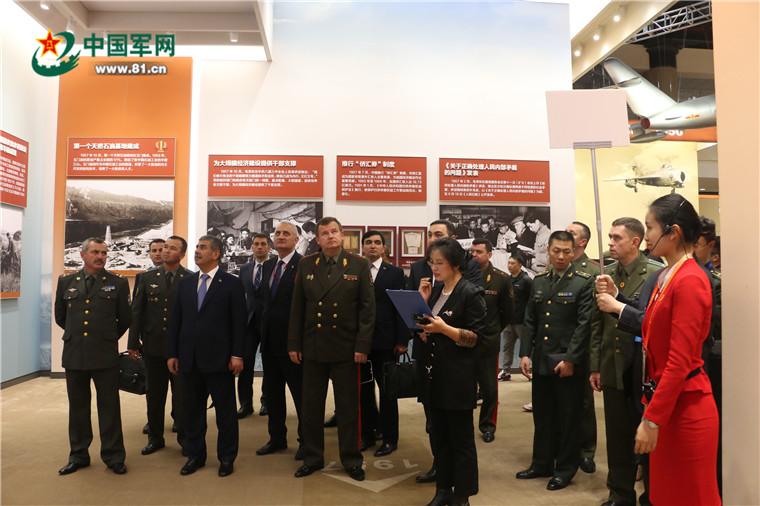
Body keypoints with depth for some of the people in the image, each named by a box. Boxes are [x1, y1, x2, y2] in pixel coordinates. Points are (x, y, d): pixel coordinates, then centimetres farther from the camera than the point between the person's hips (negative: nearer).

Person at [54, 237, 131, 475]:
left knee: (109, 407, 4)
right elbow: (60, 316, 18)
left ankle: (113, 457, 15)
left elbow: (125, 319, 6)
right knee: (77, 407, 13)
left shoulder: (118, 283, -1)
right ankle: (78, 456, 28)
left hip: (105, 355, -3)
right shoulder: (66, 282, 7)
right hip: (74, 354, 3)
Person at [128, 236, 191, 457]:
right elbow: (136, 311, 8)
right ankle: (155, 438, 29)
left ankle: (185, 438, 19)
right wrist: (133, 343, 3)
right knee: (154, 396, 14)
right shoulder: (148, 277, 7)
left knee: (181, 396, 4)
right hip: (153, 347, 3)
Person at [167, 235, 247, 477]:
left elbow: (238, 322, -6)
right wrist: (172, 353, 7)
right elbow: (176, 320, 11)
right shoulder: (185, 283, 11)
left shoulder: (231, 283, -3)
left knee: (225, 411, 6)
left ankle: (226, 458, 21)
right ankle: (195, 455, 30)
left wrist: (237, 355, -11)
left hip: (219, 358, -4)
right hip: (190, 359, 5)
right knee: (192, 409, 14)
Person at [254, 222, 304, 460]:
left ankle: (306, 440, 20)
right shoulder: (268, 265, 12)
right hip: (269, 339, 8)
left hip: (292, 340, -7)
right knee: (272, 391, 17)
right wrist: (262, 325, 7)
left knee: (300, 393, 4)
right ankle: (277, 438, 32)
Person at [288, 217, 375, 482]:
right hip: (312, 348, 2)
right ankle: (313, 457, 27)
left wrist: (363, 345, -7)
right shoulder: (306, 265, 6)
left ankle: (351, 460, 23)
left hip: (346, 349, -2)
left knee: (348, 407, 7)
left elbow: (367, 307, -1)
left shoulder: (358, 265, 0)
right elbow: (297, 307, 8)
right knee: (311, 406, 10)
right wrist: (294, 344, 4)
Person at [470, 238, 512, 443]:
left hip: (488, 342, 0)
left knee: (489, 388, 9)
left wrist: (493, 330, 11)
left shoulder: (501, 279, -2)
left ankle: (487, 426, 27)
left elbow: (507, 311, 9)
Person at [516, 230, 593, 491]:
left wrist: (570, 359, -14)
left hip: (568, 363, -5)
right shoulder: (538, 281, 10)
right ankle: (542, 464, 31)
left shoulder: (583, 282, -6)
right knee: (542, 416, 15)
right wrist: (525, 353, 4)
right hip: (541, 362, 5)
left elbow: (584, 324, -11)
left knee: (568, 418, 8)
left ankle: (565, 469, 24)